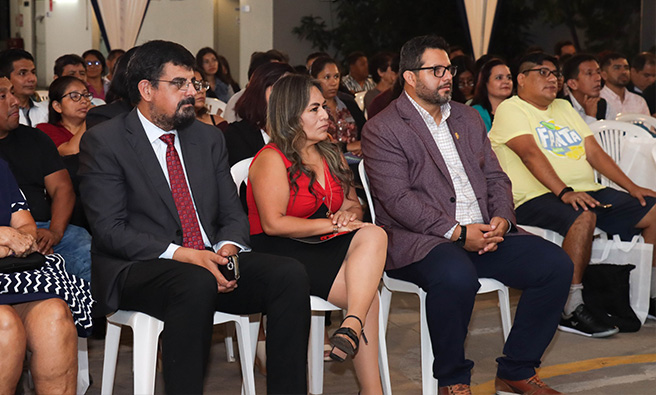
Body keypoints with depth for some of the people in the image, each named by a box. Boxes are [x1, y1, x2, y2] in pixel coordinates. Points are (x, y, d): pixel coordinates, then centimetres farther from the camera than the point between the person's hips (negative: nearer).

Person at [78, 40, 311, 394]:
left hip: (210, 262, 6)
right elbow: (110, 230, -11)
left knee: (289, 274, -19)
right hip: (138, 269, -5)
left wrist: (227, 248, -10)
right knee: (196, 284, -38)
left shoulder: (209, 138, 16)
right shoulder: (103, 142, -2)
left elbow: (233, 214, 14)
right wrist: (182, 255, -22)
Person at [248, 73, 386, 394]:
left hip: (323, 248, 7)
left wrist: (349, 214, -5)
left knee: (373, 235, -27)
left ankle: (352, 327, -41)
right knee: (366, 292, -26)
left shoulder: (330, 155, 19)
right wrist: (332, 224, -16)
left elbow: (353, 205, 22)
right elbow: (274, 223, -16)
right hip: (280, 253, -7)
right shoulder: (271, 159, -7)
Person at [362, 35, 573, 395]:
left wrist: (502, 218, -4)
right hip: (419, 240, -6)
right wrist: (457, 232, -19)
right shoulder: (382, 129, -2)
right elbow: (397, 199, -13)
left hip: (483, 233, 7)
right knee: (456, 276, -38)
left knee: (556, 264, -12)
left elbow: (495, 177, 18)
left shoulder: (468, 118, 20)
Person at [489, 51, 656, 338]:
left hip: (589, 192, 8)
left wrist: (631, 187, 8)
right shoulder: (511, 109, 0)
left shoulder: (564, 108, 25)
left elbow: (594, 151, 19)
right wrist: (564, 192, -29)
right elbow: (531, 154, -16)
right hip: (537, 198, -8)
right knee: (583, 217, -38)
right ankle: (571, 309, -32)